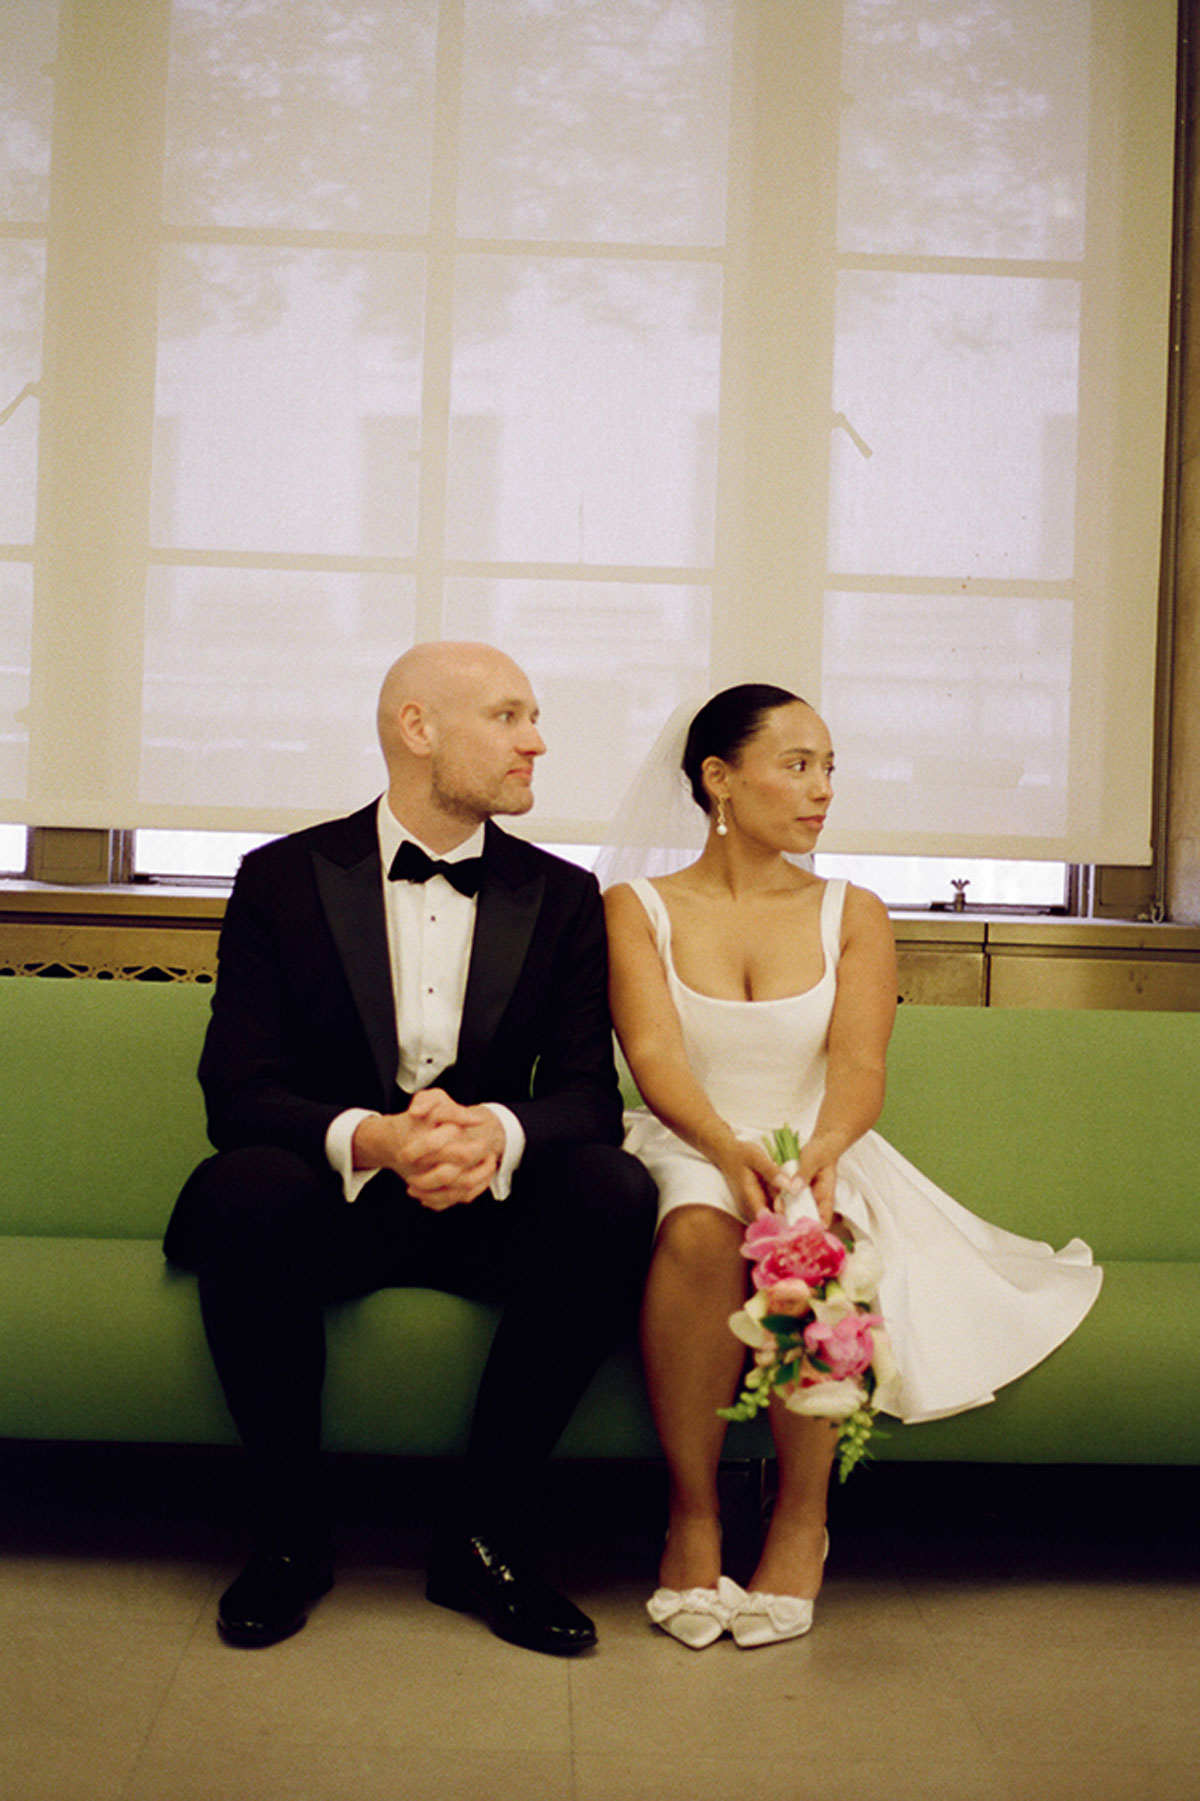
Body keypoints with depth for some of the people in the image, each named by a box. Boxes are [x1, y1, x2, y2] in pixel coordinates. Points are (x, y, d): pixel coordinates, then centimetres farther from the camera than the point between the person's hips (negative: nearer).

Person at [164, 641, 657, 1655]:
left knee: (616, 1193, -28)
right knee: (241, 1187, -34)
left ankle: (486, 1538, -14)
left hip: (489, 1207, 2)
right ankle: (290, 1534, -13)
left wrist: (496, 1129, -29)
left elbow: (589, 1095, -3)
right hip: (333, 1198, -2)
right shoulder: (283, 878, -1)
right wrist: (371, 1138, -32)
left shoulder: (564, 897, 5)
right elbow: (236, 1089, -10)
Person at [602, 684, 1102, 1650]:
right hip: (685, 1156, -1)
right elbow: (654, 1057, -10)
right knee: (703, 1228, -36)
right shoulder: (637, 909, 5)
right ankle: (692, 1514, -20)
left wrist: (819, 1154, -28)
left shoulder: (853, 916, 10)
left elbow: (859, 1067, -5)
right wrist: (729, 1147, -31)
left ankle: (802, 1516, -14)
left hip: (817, 1160, 1)